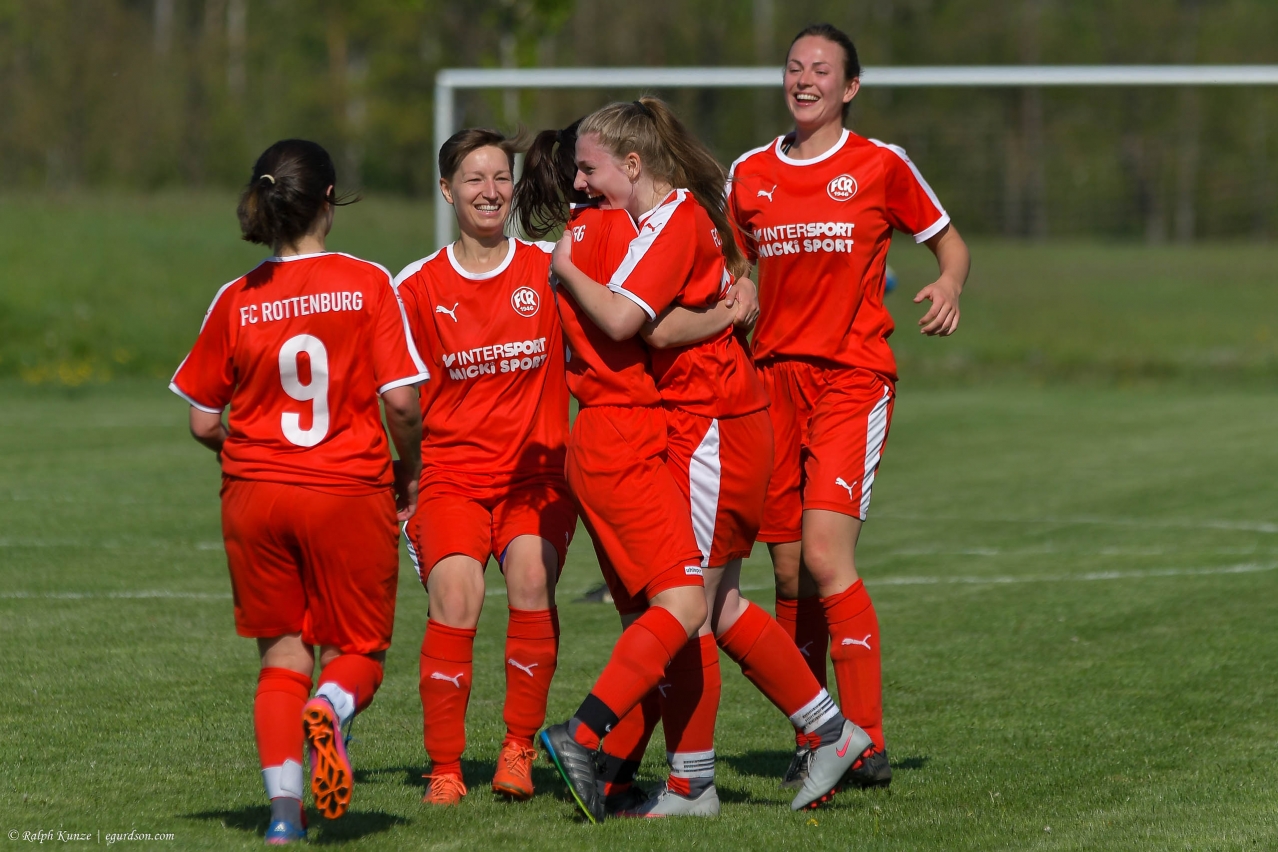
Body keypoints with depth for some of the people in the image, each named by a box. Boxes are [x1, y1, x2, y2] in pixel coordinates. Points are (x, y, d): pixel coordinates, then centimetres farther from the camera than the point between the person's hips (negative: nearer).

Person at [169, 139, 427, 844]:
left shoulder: (236, 301, -2)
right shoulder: (367, 285, -7)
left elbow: (203, 423, 2)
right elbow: (401, 400, -12)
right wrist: (407, 472, 7)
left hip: (255, 494, 2)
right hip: (350, 493, -2)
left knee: (283, 654, 13)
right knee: (356, 650, 13)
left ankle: (283, 805, -4)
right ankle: (333, 706, -22)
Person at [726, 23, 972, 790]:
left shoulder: (881, 166, 0)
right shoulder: (751, 174, 10)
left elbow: (950, 242, 11)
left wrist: (951, 285, -10)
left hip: (854, 379, -4)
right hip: (774, 376, 4)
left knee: (826, 553, -18)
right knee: (789, 570, 3)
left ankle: (867, 744, -15)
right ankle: (810, 741, 14)